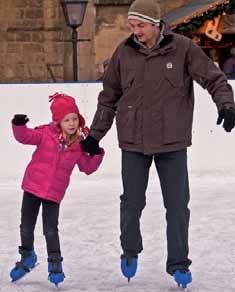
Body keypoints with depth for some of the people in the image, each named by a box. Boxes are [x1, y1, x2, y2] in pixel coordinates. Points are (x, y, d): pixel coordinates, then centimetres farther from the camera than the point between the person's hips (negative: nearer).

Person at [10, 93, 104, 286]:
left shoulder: (79, 144, 0)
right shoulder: (46, 134, -7)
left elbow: (87, 167, 8)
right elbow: (26, 137, -13)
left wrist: (97, 154, -9)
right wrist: (19, 126, -32)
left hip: (54, 193, 0)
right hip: (33, 187, 0)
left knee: (50, 230, -6)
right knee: (27, 227, 11)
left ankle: (55, 264, 10)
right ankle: (27, 257, 34)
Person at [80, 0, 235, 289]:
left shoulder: (183, 48, -8)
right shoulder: (124, 52, -1)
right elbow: (109, 97, 9)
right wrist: (95, 134, 11)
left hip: (172, 142, -1)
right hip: (133, 141, 1)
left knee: (177, 205, 2)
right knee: (132, 202, 7)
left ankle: (178, 263, 15)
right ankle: (130, 251, 31)